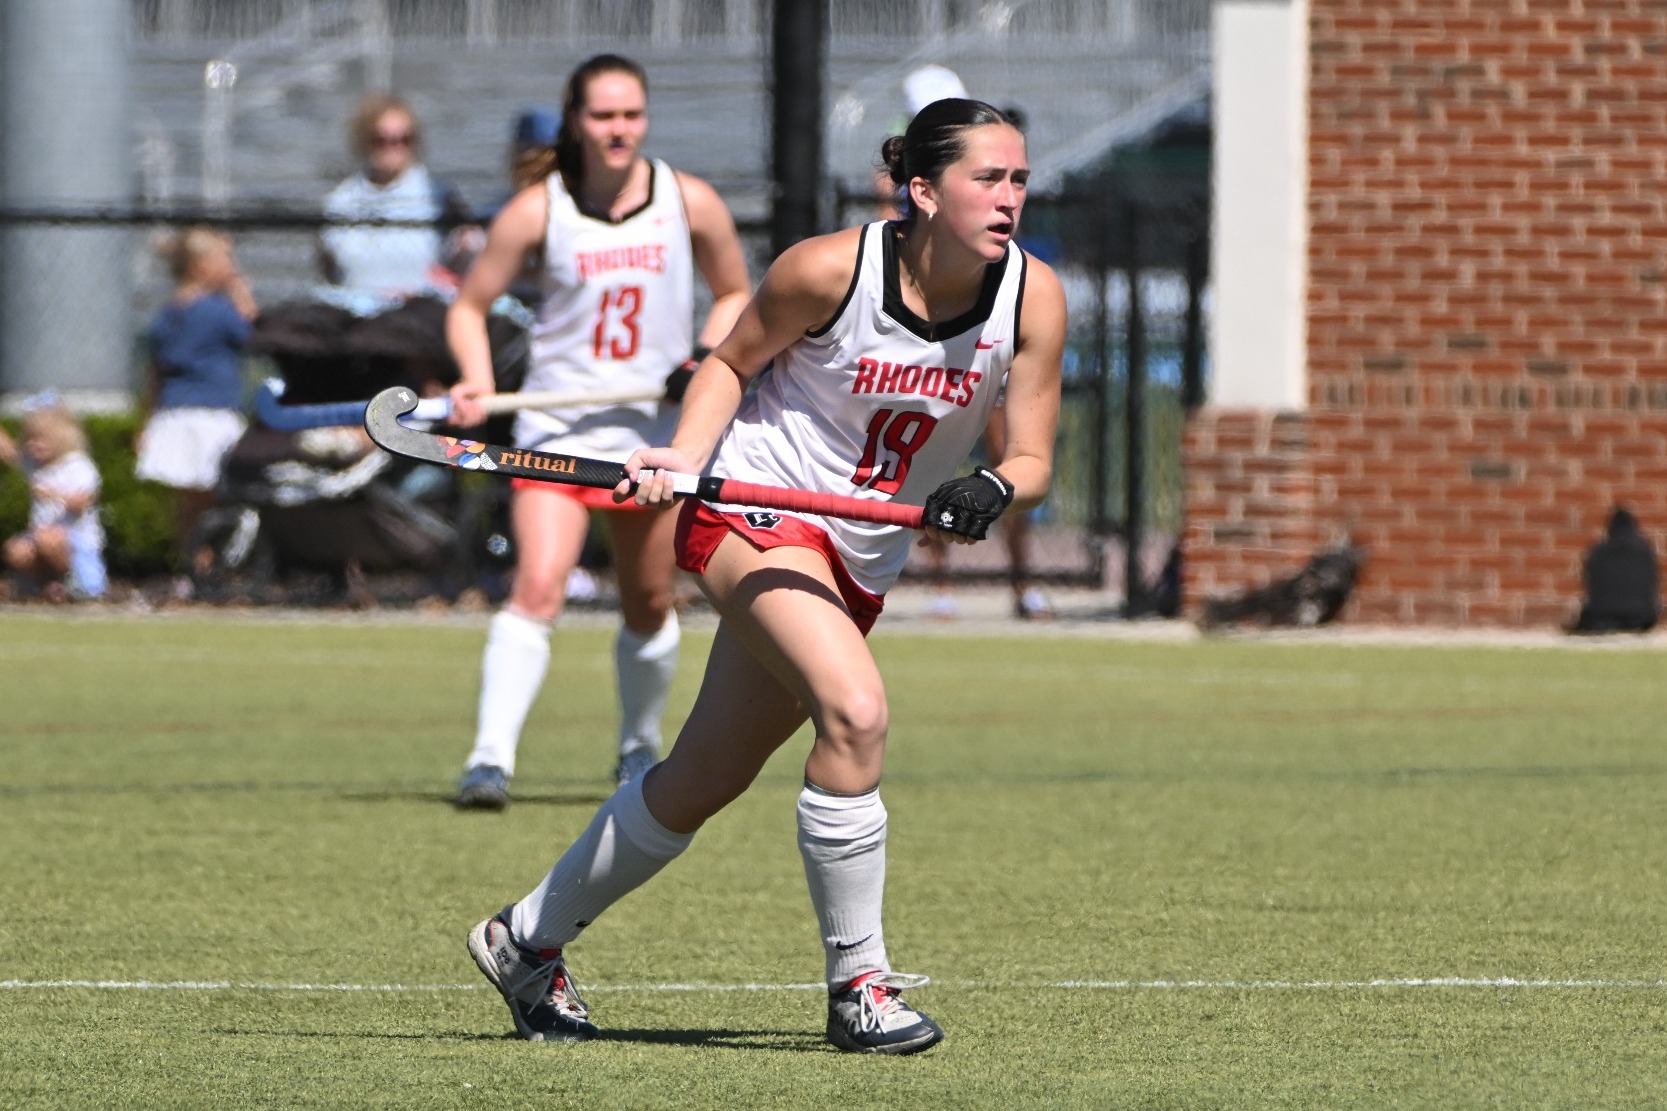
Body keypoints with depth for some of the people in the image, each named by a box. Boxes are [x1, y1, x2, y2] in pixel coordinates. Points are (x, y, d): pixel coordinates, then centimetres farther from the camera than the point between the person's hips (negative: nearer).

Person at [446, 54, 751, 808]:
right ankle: (491, 758, -26)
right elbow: (470, 306, 2)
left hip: (657, 433, 3)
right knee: (537, 586, -21)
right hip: (559, 428, -3)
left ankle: (640, 748, 36)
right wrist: (477, 381, -15)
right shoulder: (537, 210, -6)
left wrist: (710, 357, -6)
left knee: (650, 607, 13)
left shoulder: (691, 204, -1)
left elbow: (734, 294, 13)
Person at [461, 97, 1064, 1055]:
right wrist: (686, 455, -17)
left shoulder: (1033, 299, -10)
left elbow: (1032, 460, -7)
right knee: (855, 709, -29)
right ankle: (857, 983, -18)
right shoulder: (830, 270, -20)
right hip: (757, 507, -6)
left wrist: (991, 490, -28)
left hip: (861, 560, 6)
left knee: (704, 779, 12)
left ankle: (528, 940, 32)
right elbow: (732, 363, -2)